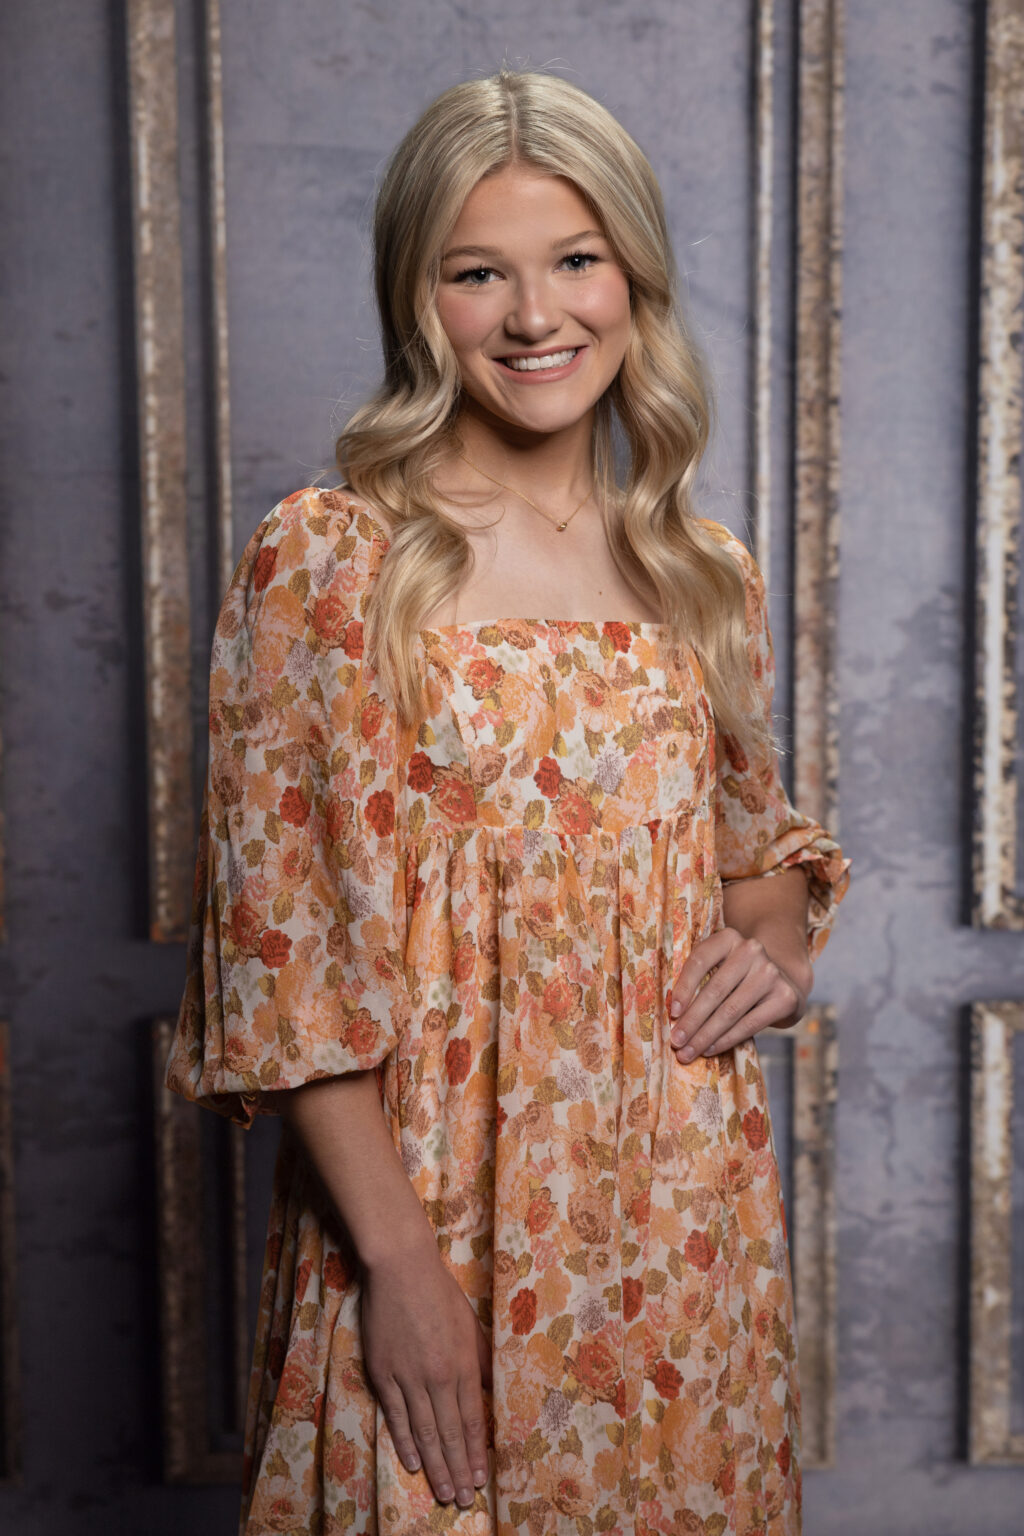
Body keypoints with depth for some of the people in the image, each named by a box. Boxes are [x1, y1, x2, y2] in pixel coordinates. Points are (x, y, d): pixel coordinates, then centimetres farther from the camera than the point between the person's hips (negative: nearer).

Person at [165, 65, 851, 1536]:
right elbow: (276, 937, -12)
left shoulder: (708, 577, 5)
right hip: (433, 1204, -4)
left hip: (685, 1223, 4)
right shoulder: (324, 560, -9)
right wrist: (396, 1256, -16)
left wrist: (777, 944, -3)